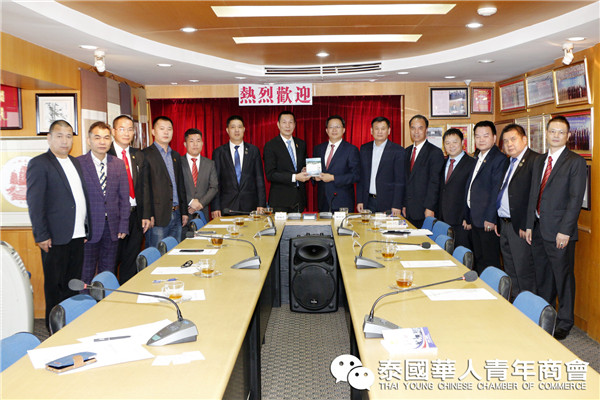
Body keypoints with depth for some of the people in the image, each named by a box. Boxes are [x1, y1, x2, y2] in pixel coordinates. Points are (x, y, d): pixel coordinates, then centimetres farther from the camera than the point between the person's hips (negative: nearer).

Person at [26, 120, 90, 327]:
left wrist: (85, 228, 13)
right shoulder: (39, 164, -5)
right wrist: (41, 236, -14)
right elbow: (34, 203, -10)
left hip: (78, 235, 6)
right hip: (55, 237, -6)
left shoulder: (76, 163, 16)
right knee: (54, 285, 5)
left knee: (74, 283, 12)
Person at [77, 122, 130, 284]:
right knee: (86, 273, 5)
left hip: (112, 227, 4)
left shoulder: (118, 164, 7)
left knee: (108, 271, 12)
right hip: (89, 227, -3)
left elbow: (124, 197, 8)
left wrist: (123, 225, 1)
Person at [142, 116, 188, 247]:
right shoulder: (146, 154, -3)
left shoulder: (176, 156, 18)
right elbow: (144, 186, -9)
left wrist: (184, 211, 15)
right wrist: (146, 215, -15)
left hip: (176, 216, 6)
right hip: (158, 217, -6)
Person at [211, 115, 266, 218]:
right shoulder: (219, 152, 6)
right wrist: (215, 208, -5)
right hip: (226, 206, -1)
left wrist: (261, 204, -1)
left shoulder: (254, 150, 8)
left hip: (250, 205, 1)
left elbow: (259, 179, 7)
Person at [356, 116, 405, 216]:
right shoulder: (364, 149, 10)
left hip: (388, 204, -3)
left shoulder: (398, 151, -4)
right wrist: (359, 200, 4)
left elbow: (400, 181, -6)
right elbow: (361, 177, 11)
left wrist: (397, 205, -11)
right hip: (367, 202, 3)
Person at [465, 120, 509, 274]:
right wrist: (467, 217, 18)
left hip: (488, 221, -9)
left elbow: (497, 190, -17)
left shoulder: (499, 159, -10)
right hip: (475, 220, 9)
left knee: (490, 262, -1)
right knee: (478, 260, 15)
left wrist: (490, 218, -20)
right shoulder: (478, 159, 18)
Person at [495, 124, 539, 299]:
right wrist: (497, 220, 12)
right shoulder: (509, 163, 16)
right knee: (510, 272, 16)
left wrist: (526, 225, -19)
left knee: (524, 271, -1)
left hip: (520, 227, -9)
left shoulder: (534, 160, -12)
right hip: (504, 225, 9)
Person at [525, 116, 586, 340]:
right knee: (542, 277, 15)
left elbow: (576, 199, -12)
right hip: (538, 229, 6)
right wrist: (529, 225, 9)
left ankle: (564, 323, 20)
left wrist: (565, 231, -17)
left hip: (559, 231, -6)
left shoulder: (576, 162, -6)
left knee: (563, 278, 5)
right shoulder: (539, 161, 14)